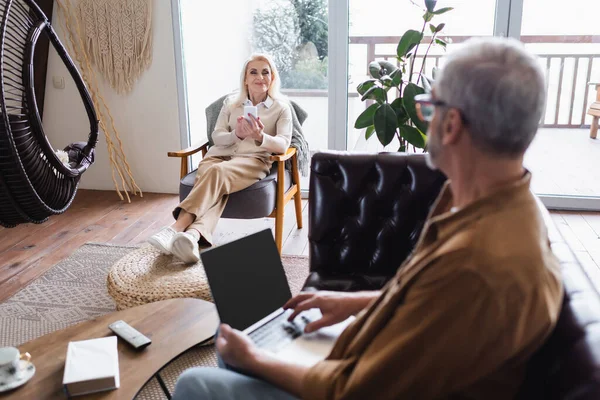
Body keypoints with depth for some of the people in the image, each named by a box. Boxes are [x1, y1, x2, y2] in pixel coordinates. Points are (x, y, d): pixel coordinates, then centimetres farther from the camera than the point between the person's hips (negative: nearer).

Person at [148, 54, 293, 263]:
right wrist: (237, 135, -14)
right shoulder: (231, 102, 17)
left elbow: (283, 144, -5)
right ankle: (194, 235, -59)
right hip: (220, 155, 3)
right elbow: (217, 137, 9)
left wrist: (260, 137, -27)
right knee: (215, 187, -35)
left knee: (218, 172, -37)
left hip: (254, 160, -3)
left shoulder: (282, 106, 9)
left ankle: (177, 227, -50)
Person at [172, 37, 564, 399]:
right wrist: (359, 301, 7)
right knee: (237, 338, 17)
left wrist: (255, 361, -12)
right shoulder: (506, 207, -5)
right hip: (380, 365, 9)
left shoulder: (477, 265, -37)